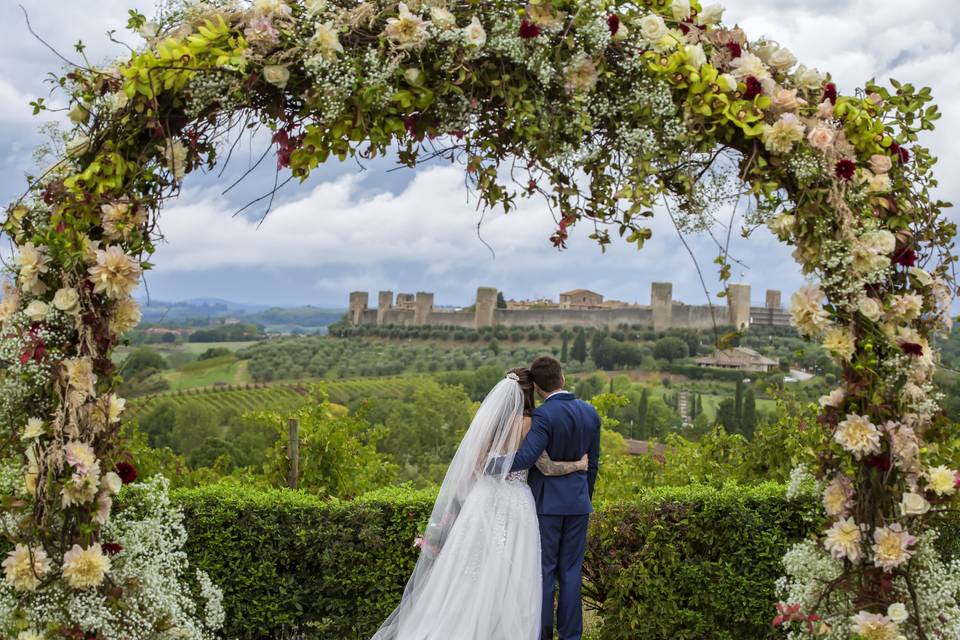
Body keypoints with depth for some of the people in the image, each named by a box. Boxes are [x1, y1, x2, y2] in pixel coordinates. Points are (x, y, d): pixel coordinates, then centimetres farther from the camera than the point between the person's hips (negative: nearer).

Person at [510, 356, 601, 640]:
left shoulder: (544, 415, -17)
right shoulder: (590, 412, 3)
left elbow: (525, 458, -25)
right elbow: (592, 463, 10)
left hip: (547, 502, -5)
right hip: (578, 503, 5)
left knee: (544, 571, 4)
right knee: (571, 572, 10)